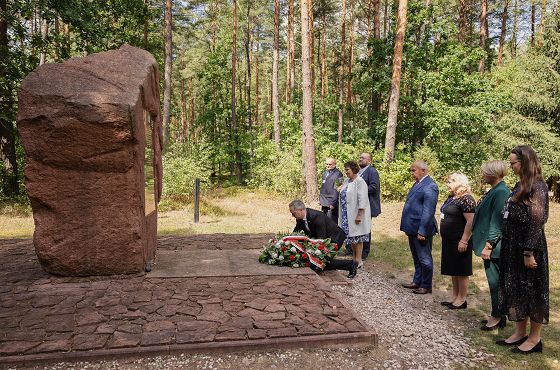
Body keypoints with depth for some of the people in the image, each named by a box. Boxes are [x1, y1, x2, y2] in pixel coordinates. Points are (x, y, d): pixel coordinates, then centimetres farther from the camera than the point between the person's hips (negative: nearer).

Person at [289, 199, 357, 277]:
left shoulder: (317, 216, -32)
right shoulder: (300, 219, -8)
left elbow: (321, 238, -30)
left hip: (334, 238, -8)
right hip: (323, 239, 8)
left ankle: (350, 264, 1)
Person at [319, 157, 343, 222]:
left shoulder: (338, 174, -13)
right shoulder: (325, 173, 14)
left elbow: (336, 190, -16)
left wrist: (333, 203, -18)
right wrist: (321, 200, 17)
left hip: (332, 204, -8)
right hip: (324, 204, 8)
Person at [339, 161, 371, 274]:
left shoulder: (360, 182, -15)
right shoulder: (346, 181, 11)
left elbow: (362, 200, -19)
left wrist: (360, 215, -23)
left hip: (356, 214, -8)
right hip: (347, 215, 8)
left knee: (357, 236, 0)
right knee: (351, 235, 14)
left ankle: (358, 259, 9)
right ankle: (353, 256, 26)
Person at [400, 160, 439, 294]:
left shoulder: (430, 186, -17)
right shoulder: (418, 183, 12)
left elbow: (428, 211, -21)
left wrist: (422, 231, -22)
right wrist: (407, 227, 16)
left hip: (421, 229, -9)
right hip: (412, 228, 9)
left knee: (424, 258, 5)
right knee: (416, 258, 20)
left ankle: (426, 286, 18)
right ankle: (417, 281, 34)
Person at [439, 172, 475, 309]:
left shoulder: (466, 199, -17)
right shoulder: (451, 198, 12)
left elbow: (471, 222, -22)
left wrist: (464, 241, -24)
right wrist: (444, 236, 19)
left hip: (459, 242, -9)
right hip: (449, 241, 9)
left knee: (461, 271, 3)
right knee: (453, 270, 16)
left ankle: (462, 299, 14)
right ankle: (455, 296, 26)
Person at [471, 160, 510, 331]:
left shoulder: (501, 192, -17)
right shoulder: (493, 191, 12)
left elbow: (497, 221, -21)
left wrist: (488, 246, -21)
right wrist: (484, 244, 19)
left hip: (494, 246, -10)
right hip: (488, 244, 10)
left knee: (495, 281, 1)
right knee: (494, 280, 16)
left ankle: (497, 317, 14)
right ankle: (497, 315, 27)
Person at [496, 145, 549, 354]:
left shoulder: (537, 187, -15)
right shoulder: (521, 186, 11)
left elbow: (536, 221, -19)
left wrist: (529, 252, -20)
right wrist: (494, 242, 13)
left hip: (529, 246, -9)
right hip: (513, 245, 9)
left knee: (531, 290, 4)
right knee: (516, 288, 15)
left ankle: (535, 338, 19)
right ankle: (520, 332, 28)